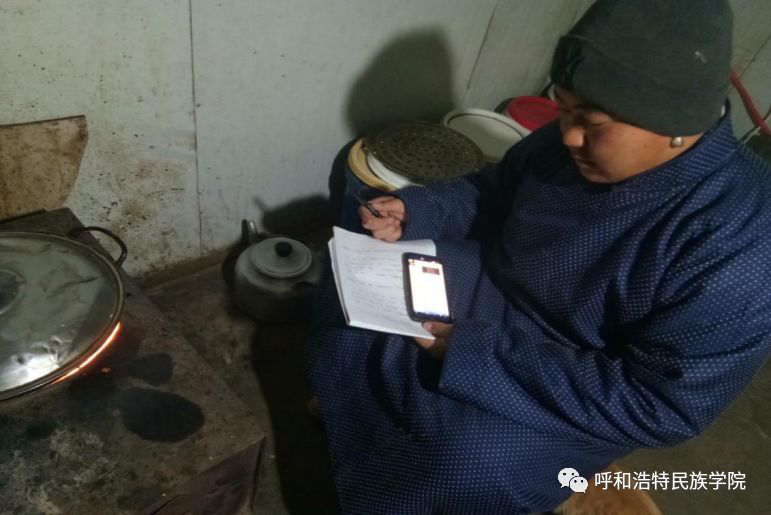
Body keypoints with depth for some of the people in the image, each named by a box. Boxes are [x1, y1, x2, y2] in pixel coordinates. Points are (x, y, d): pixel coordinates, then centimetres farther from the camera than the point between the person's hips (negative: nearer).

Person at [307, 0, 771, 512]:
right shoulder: (573, 138, -10)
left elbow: (661, 406, -27)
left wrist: (476, 353, -31)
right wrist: (412, 210, -12)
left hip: (579, 394, -5)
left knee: (454, 463, -27)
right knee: (348, 302, 2)